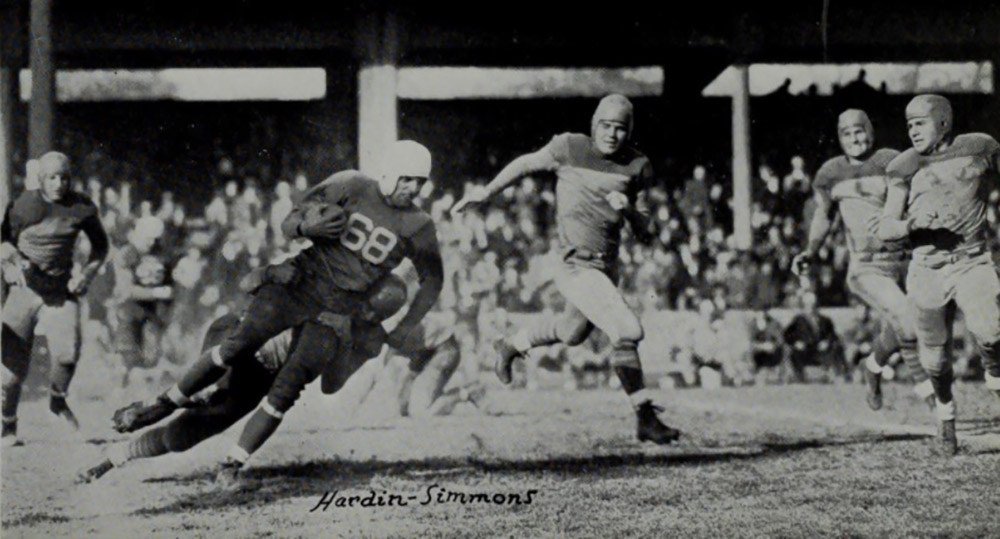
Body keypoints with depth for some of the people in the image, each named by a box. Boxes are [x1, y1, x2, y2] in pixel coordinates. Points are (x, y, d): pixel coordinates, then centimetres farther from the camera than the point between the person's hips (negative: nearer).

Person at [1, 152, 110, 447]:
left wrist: (86, 275, 2)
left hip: (62, 290, 1)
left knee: (68, 352, -18)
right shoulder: (24, 205, -7)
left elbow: (100, 245, 15)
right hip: (25, 290, -1)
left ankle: (58, 400, 13)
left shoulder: (82, 207, 0)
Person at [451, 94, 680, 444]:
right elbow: (527, 164, 10)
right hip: (578, 267, -6)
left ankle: (512, 347, 53)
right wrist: (486, 194, 17)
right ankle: (646, 418, -9)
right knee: (627, 331, -19)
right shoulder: (570, 148, -8)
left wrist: (628, 209, -16)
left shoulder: (637, 166, 3)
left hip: (609, 267, 6)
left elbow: (643, 231, 5)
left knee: (573, 334, 26)